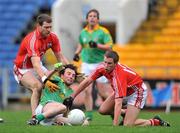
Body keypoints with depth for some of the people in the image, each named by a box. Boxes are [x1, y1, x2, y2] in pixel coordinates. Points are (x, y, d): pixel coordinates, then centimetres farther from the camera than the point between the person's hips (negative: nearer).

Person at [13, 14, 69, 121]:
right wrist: (45, 80, -57)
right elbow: (36, 64, -44)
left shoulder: (52, 38, -10)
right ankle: (34, 117, -33)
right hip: (23, 69, -8)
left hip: (38, 67, 8)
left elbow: (60, 57, -3)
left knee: (55, 85, -6)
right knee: (37, 86, -32)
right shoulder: (32, 40, -33)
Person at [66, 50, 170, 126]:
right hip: (125, 90, 8)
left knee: (127, 126, -16)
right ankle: (126, 113, 23)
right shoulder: (102, 68, -19)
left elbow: (118, 103, -42)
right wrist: (72, 97, -2)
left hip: (137, 91, -8)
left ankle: (155, 122, 5)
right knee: (103, 110, -3)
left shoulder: (119, 75, -39)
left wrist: (115, 126, -45)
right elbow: (87, 81, -5)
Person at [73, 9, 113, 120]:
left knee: (102, 93, -2)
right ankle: (89, 114, 0)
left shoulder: (103, 31, -5)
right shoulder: (83, 32, 8)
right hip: (86, 64, 4)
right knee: (87, 91, -5)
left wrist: (97, 45, -24)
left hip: (100, 64, -4)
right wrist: (77, 53, 9)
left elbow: (109, 46, -11)